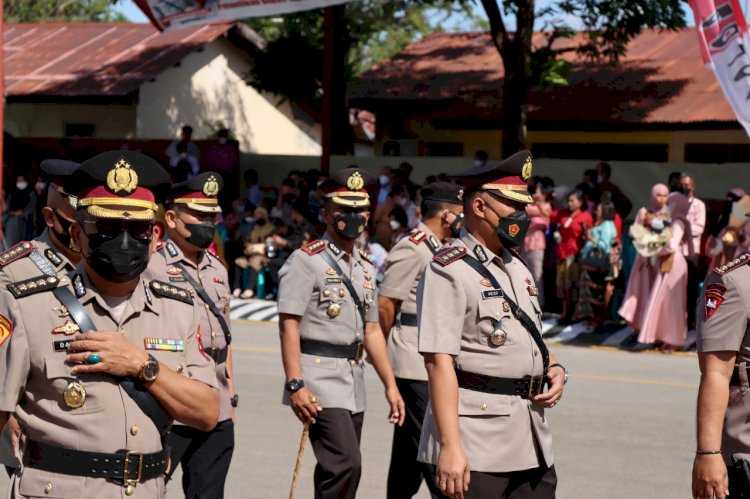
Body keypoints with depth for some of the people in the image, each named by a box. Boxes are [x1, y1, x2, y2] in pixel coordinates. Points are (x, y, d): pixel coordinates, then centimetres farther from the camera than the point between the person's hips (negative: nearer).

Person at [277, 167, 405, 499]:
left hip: (354, 381, 8)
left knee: (335, 471, 10)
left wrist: (390, 385, 15)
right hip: (320, 379, -8)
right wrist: (295, 384, -20)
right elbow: (289, 325, -12)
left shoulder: (365, 268, 17)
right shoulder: (307, 260, -6)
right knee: (346, 464, -18)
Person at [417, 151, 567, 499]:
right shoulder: (449, 270, -10)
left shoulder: (517, 268, 17)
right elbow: (439, 361, -18)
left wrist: (554, 370, 6)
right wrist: (450, 446, -25)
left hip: (532, 441, 8)